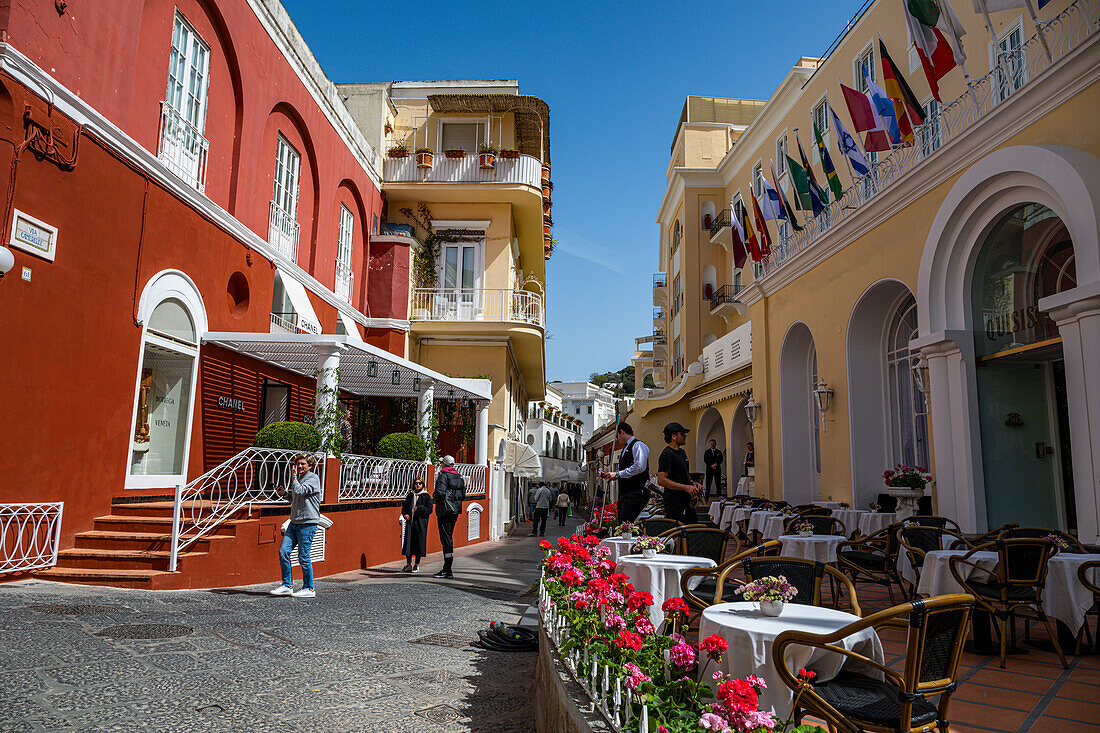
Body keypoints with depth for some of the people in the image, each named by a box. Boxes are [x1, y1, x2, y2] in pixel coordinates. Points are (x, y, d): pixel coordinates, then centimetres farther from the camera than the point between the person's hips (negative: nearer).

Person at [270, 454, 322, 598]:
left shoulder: (313, 478, -9)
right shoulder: (299, 478, 17)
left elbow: (299, 491, -22)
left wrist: (294, 475, -9)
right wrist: (284, 493, 9)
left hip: (308, 523, -8)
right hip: (294, 522, 8)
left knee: (303, 556, -4)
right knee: (283, 552, 1)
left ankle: (309, 588, 9)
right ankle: (287, 586, 11)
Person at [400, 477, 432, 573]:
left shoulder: (426, 496, 0)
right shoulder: (410, 495, 12)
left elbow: (429, 510, -5)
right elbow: (404, 507, 18)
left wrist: (419, 508, -15)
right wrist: (405, 514, -1)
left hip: (420, 523, -4)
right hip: (410, 521, 4)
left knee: (419, 542, -1)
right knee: (408, 541, 1)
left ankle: (417, 565, 9)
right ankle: (408, 564, 10)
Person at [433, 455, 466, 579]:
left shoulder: (443, 475, -9)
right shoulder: (459, 477, 14)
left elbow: (440, 493, -20)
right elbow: (463, 495, 13)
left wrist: (434, 497, -1)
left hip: (445, 510, -8)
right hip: (456, 510, 8)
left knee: (445, 537, -7)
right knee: (449, 536, 14)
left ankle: (447, 570, -9)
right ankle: (447, 568, 17)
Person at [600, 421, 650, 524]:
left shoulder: (638, 445, -6)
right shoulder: (623, 450, 23)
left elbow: (639, 467, -20)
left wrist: (618, 474, -15)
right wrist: (609, 474, 11)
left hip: (636, 491, -9)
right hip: (624, 492, 9)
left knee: (626, 523, -19)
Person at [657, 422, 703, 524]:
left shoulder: (682, 452, 17)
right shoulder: (667, 454, -14)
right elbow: (661, 480, -22)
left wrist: (693, 484, 8)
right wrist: (686, 487, -21)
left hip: (686, 501, 10)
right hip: (675, 503, -10)